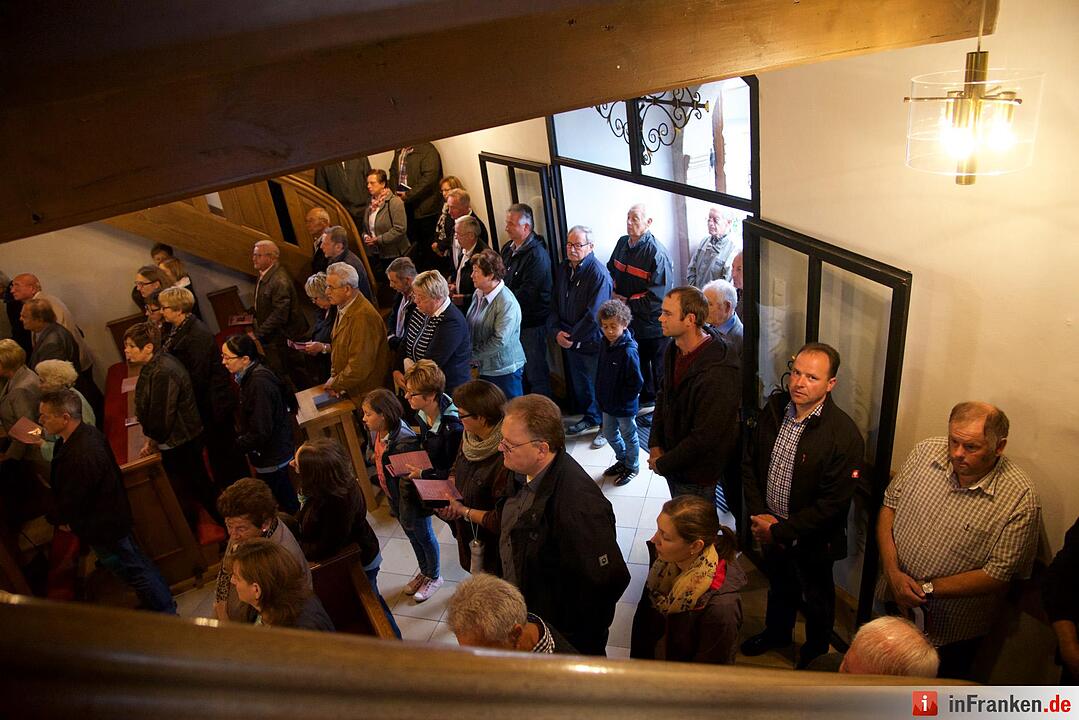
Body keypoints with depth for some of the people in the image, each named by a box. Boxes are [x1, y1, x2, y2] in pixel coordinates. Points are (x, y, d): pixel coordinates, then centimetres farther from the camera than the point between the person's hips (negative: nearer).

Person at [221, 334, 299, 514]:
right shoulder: (252, 375, 2)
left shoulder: (259, 383, -28)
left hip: (271, 457, -9)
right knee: (286, 499, 24)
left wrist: (236, 444, -14)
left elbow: (261, 432, -26)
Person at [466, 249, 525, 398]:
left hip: (504, 370, -8)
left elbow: (500, 340, -25)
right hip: (484, 367, 8)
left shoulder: (507, 303, -22)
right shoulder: (478, 294, 3)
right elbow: (471, 326, 13)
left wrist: (474, 355, -17)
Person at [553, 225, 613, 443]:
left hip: (593, 342, -7)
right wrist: (557, 331, -5)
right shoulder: (563, 269, 5)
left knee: (599, 385, 6)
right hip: (569, 342, 7)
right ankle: (591, 419, 41)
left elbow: (594, 314, -22)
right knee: (579, 384, 20)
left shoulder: (598, 273, -19)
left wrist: (573, 337, -16)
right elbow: (555, 304, 9)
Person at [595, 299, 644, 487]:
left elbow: (637, 383, -23)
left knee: (629, 436, 13)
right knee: (609, 433, 22)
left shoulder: (628, 351, -27)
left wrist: (621, 399, -15)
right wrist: (601, 396, 8)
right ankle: (622, 460, 45)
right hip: (608, 403, 8)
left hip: (625, 406, -8)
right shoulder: (605, 345, -2)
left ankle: (632, 466, 34)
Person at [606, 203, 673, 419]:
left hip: (653, 324, -7)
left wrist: (628, 302, -16)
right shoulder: (622, 243, 2)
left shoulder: (657, 253, -20)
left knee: (659, 369, 8)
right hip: (630, 320, 7)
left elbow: (658, 296, -23)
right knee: (638, 362, 22)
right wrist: (614, 293, 2)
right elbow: (611, 270, 19)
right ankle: (646, 399, 41)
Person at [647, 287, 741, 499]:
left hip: (696, 477, -8)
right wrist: (655, 445, 3)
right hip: (674, 462, 8)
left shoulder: (718, 374, -31)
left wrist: (662, 464, -16)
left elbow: (704, 437, -27)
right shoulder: (675, 348, -4)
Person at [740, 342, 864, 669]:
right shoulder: (774, 408, -11)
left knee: (817, 599, 23)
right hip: (770, 527, 4)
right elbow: (749, 463, -1)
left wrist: (781, 531, -20)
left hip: (812, 540, -4)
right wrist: (759, 515, -10)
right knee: (779, 585, 30)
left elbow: (832, 504, -24)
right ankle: (777, 632, 58)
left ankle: (815, 654, 51)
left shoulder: (844, 435, -27)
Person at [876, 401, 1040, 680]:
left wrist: (927, 589, -21)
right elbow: (889, 506, -5)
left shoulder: (1020, 498, -22)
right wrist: (893, 572, -16)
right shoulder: (925, 452, -12)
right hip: (893, 600, 4)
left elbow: (998, 575, -20)